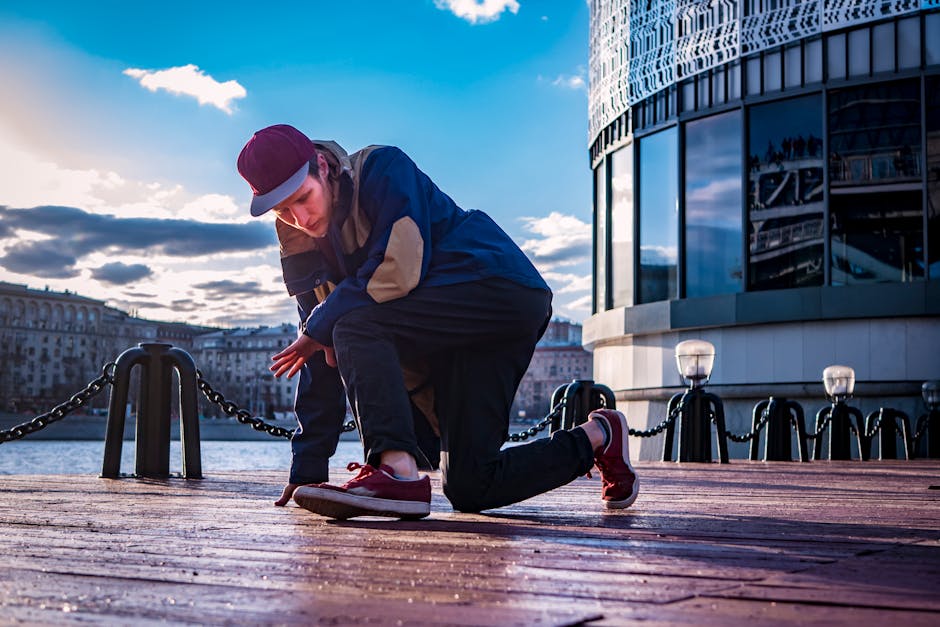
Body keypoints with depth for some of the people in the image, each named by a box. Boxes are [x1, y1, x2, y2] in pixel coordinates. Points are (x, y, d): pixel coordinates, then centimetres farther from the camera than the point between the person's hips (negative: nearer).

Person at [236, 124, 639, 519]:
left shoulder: (383, 169, -12)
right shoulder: (301, 244, 9)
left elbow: (399, 270, -23)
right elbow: (322, 355, 9)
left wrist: (322, 325, -12)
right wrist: (308, 466, 5)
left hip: (504, 290, -9)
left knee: (355, 326, -26)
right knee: (468, 490, 2)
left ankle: (398, 471, -31)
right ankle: (595, 439, 21)